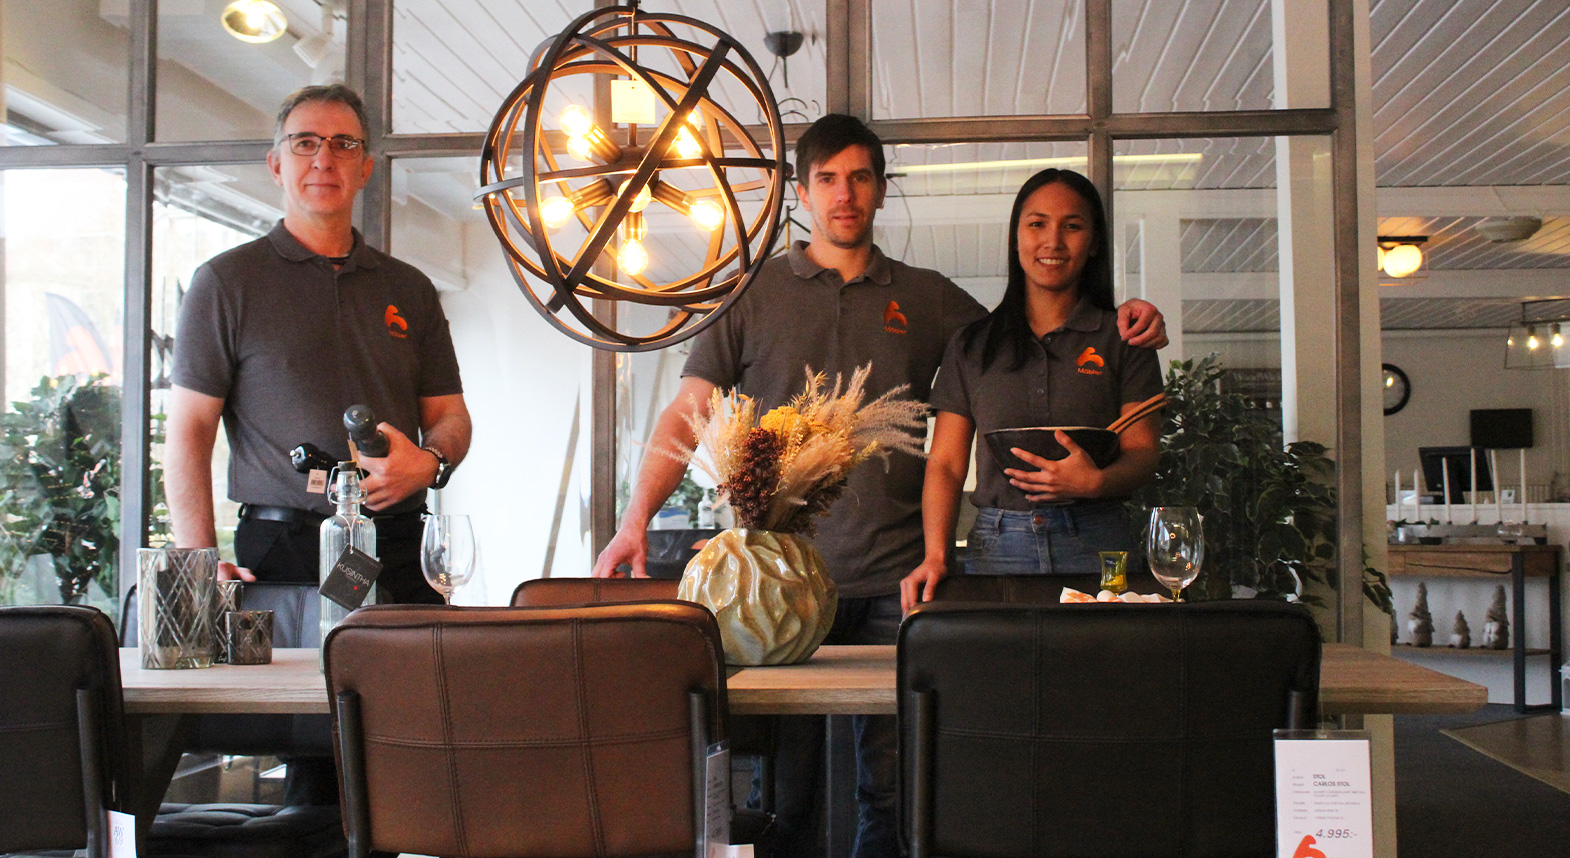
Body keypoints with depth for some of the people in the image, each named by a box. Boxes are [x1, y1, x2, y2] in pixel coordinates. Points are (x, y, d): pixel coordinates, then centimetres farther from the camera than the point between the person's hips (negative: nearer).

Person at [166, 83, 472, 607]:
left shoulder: (410, 289, 16)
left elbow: (449, 415, 18)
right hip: (279, 555, -3)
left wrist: (429, 462, -6)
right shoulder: (226, 281, 5)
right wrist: (202, 562, -11)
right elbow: (188, 430, 0)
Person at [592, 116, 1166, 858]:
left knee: (895, 783, 3)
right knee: (781, 779, 0)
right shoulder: (755, 294, 8)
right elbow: (687, 414, 5)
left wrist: (1122, 328, 2)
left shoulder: (927, 298, 13)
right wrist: (636, 519, -6)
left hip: (895, 575, 1)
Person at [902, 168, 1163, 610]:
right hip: (996, 550, 1)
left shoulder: (1122, 338, 9)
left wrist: (1096, 481, -19)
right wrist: (935, 555, -9)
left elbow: (1143, 454, 4)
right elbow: (945, 463, 7)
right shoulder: (971, 344, 12)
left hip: (1096, 546, 0)